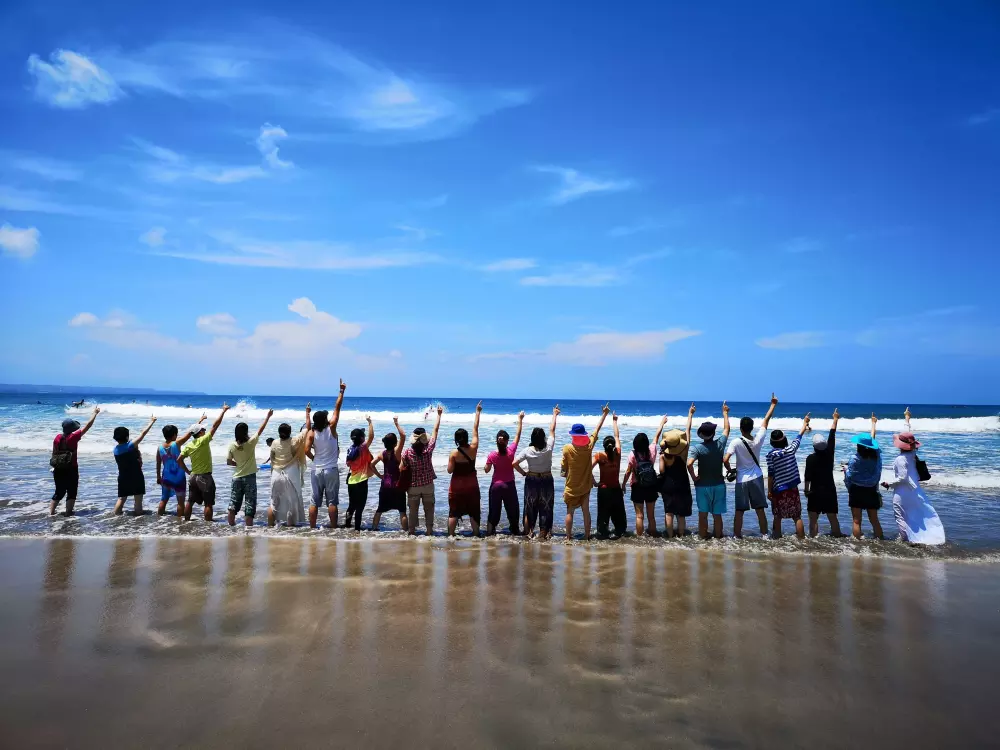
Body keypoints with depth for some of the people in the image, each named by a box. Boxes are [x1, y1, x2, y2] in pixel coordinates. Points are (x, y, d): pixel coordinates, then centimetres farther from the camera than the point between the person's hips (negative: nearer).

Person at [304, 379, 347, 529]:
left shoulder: (312, 433, -5)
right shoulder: (331, 428, -10)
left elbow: (307, 450, -13)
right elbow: (337, 408, -5)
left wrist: (314, 458, 8)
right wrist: (341, 391, 0)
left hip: (316, 470, 2)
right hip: (331, 470, -2)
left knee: (314, 501, 9)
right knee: (332, 501, 3)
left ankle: (312, 528, 12)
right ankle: (333, 528, 4)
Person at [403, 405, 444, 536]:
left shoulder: (408, 452, -13)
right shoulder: (428, 449, -13)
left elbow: (402, 469, -9)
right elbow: (435, 431, -5)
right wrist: (439, 415, 4)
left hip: (413, 486, 0)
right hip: (428, 485, 0)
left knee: (413, 510, 12)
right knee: (429, 510, 13)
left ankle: (411, 531, 18)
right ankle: (429, 531, 16)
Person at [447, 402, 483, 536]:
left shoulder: (454, 454, -15)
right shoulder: (473, 448, -11)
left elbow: (450, 470, -11)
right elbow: (475, 429, -4)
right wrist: (478, 411, 3)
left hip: (457, 485, -1)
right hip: (472, 484, 2)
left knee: (454, 512, 7)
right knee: (473, 511, 11)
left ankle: (450, 534, 9)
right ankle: (476, 533, 16)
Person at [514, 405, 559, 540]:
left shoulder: (527, 451, -14)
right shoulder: (548, 448, -13)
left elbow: (514, 463, -16)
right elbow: (552, 430, -2)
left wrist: (523, 473, 0)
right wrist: (554, 414, 9)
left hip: (531, 480, 0)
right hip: (546, 480, 0)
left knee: (530, 506, 13)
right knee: (545, 506, 9)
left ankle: (529, 531, 19)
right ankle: (543, 532, 12)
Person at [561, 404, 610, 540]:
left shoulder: (567, 448, -16)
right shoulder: (589, 445, -10)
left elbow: (563, 468, -10)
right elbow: (597, 429, 2)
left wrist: (564, 473, 12)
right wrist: (605, 414, 13)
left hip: (571, 486, -2)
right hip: (585, 485, 2)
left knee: (570, 512, 7)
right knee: (586, 511, 10)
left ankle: (568, 536, 8)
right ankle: (587, 536, 14)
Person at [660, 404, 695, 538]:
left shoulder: (663, 454, -13)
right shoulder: (684, 450, -14)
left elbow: (661, 471, -12)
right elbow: (688, 430, -7)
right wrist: (690, 414, 1)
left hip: (667, 485, 0)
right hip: (682, 486, 0)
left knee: (668, 512, 6)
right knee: (681, 514, 10)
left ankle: (670, 537, 9)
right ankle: (681, 536, 15)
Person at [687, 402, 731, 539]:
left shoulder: (697, 448, -15)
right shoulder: (720, 444, -6)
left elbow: (689, 464, -29)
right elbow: (726, 429, 13)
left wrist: (694, 477, -11)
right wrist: (725, 412, 24)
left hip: (702, 485, -2)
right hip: (718, 484, 2)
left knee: (703, 514, 7)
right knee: (717, 515, 11)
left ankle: (703, 537, 15)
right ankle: (718, 537, 20)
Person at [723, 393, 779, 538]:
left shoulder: (736, 443, -16)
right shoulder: (758, 440, -8)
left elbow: (725, 460, -22)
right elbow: (766, 420, 3)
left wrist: (729, 470, 0)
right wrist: (773, 404, 14)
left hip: (741, 480, -2)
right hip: (756, 478, 2)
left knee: (739, 511, 5)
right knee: (760, 510, 10)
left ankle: (737, 536, 9)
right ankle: (764, 534, 18)